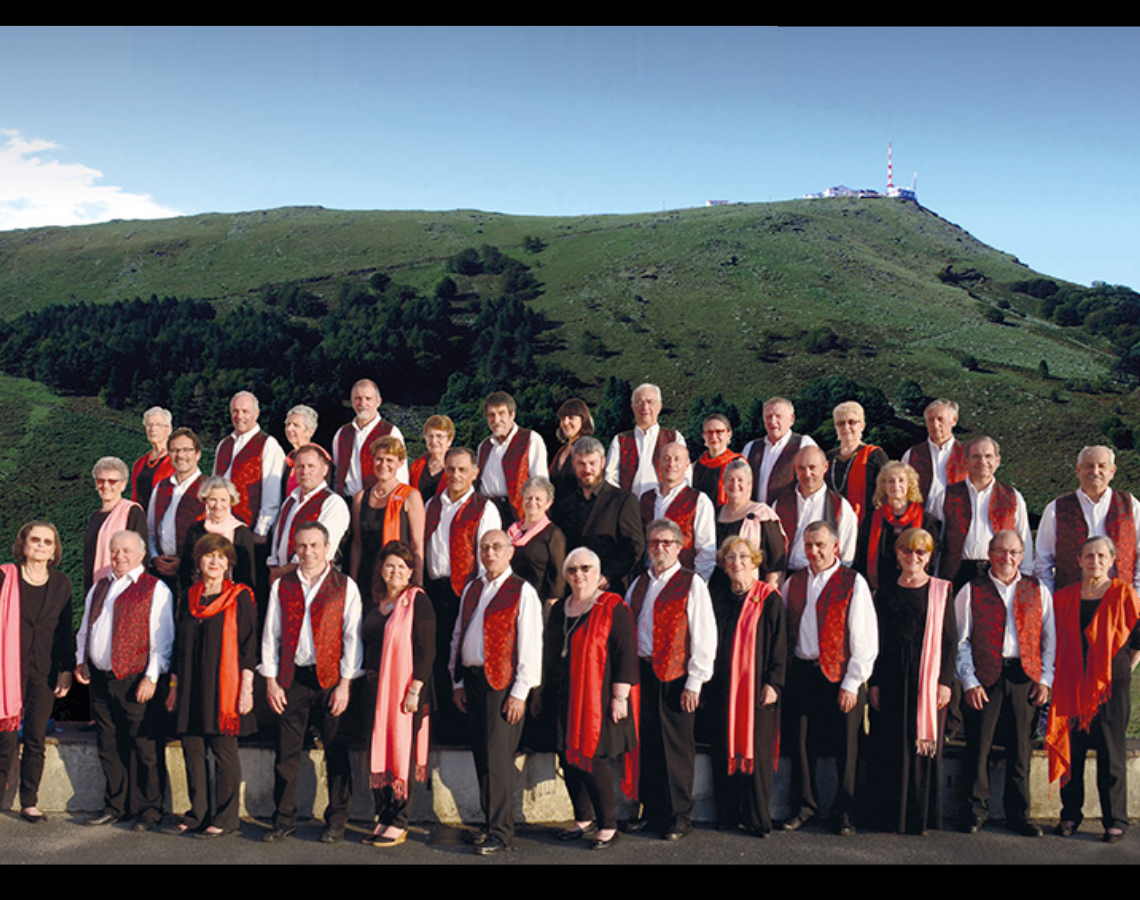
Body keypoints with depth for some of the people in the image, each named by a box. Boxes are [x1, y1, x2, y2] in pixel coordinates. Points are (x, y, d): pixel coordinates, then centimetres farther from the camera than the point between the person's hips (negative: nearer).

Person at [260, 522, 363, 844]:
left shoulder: (345, 586, 1)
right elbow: (271, 636, 10)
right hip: (291, 679, 2)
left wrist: (345, 684, -7)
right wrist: (271, 681, 2)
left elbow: (352, 638, -1)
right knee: (286, 753, 5)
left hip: (330, 679, -2)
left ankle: (336, 821, 14)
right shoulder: (282, 586, 9)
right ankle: (284, 820, 16)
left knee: (336, 753, 3)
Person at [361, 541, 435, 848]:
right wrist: (365, 682, 11)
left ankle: (399, 823, 5)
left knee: (402, 750, -2)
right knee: (378, 751, 8)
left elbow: (426, 650, -12)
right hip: (375, 687, 6)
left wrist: (415, 690, -18)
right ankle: (383, 817, 17)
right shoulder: (374, 601, 13)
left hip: (405, 689, -6)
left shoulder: (417, 601, -7)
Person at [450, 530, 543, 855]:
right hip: (472, 681, 6)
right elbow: (457, 636, 18)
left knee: (498, 758, -7)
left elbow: (530, 645, -9)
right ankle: (490, 821, 21)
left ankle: (500, 832, 0)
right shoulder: (471, 589, 14)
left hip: (502, 683, -6)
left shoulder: (522, 592, -6)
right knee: (481, 755, 10)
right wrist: (457, 682, 12)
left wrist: (519, 693, -13)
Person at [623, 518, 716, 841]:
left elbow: (704, 636, -8)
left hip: (675, 678, -5)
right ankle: (652, 811, 23)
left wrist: (694, 682, -11)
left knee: (677, 750, 2)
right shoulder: (639, 584, 13)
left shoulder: (692, 584, -4)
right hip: (642, 673, 5)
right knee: (646, 746, 10)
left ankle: (679, 817, 13)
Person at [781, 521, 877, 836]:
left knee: (844, 748, 4)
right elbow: (782, 630, 14)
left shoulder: (853, 583, -5)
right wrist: (783, 673, 5)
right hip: (801, 674, 4)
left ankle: (845, 812, 17)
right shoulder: (794, 583, 9)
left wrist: (851, 683, -10)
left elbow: (864, 639, -7)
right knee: (801, 743, 9)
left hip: (839, 677, -4)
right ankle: (805, 805, 24)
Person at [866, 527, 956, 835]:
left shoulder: (941, 591, 3)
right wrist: (874, 682, 2)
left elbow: (949, 639, 0)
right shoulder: (886, 594, 9)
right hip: (892, 679, 2)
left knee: (925, 744, 1)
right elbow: (876, 640, 8)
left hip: (928, 679, -2)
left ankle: (922, 816, 9)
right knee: (892, 746, 3)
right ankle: (893, 815, 10)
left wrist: (945, 681, -7)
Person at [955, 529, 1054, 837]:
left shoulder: (1038, 591, 11)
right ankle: (977, 810, 14)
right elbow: (961, 641, 1)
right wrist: (969, 682, -6)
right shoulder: (971, 591, 4)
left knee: (1020, 748, 7)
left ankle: (1018, 813, 19)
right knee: (978, 746, 1)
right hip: (985, 679, -2)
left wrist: (1045, 679, 1)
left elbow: (1049, 639, 11)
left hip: (1025, 677, 2)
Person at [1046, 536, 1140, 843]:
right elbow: (1057, 639, 17)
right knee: (1070, 749, 5)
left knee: (1111, 753, 2)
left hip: (1111, 685, -3)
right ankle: (1070, 815, 17)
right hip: (1072, 685, 3)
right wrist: (1060, 672, 10)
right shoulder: (1064, 597, 6)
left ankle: (1115, 821, 12)